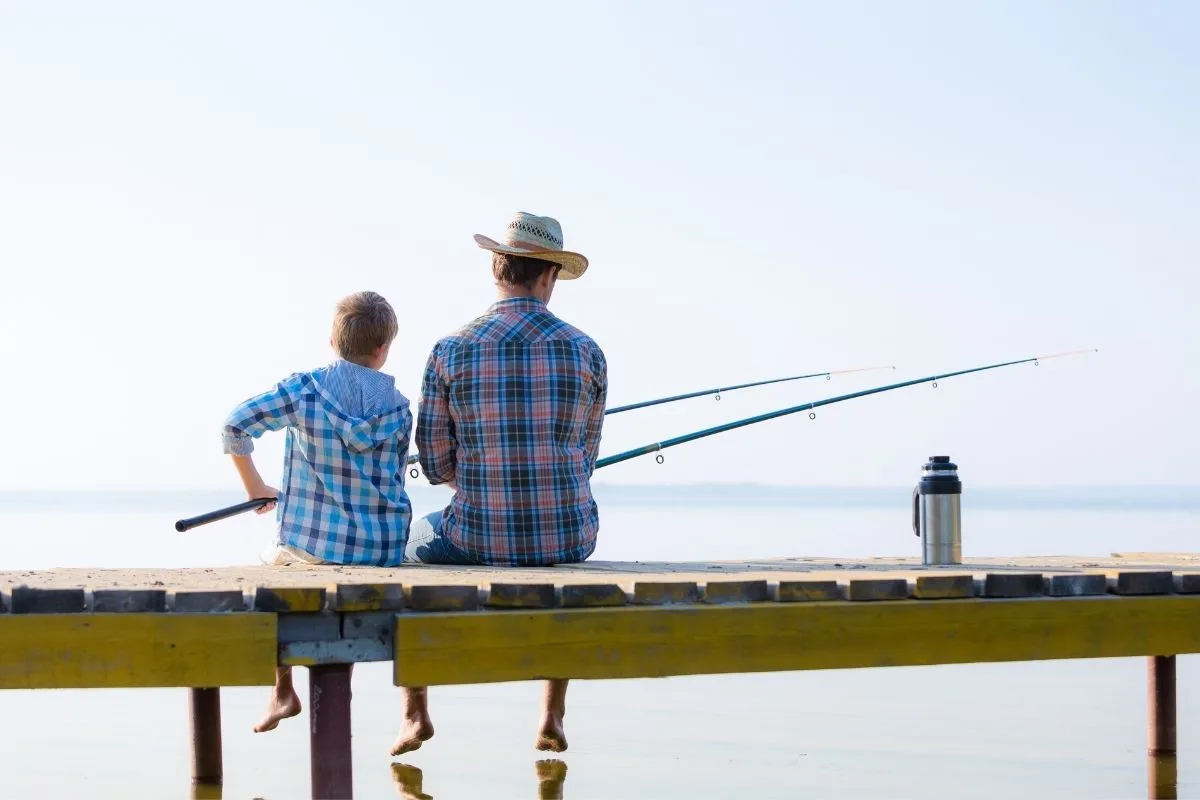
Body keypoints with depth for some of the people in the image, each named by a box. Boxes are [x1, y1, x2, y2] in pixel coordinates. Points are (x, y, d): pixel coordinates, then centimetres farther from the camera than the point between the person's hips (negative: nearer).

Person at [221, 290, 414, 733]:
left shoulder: (303, 388, -8)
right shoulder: (399, 407, -1)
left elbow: (235, 426, -9)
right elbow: (393, 481, 8)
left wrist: (255, 487, 4)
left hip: (312, 543, -2)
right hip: (384, 552, 2)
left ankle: (282, 692, 29)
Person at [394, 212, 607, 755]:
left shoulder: (450, 352, -5)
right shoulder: (586, 353, -1)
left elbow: (435, 465, 1)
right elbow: (584, 457, 10)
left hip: (478, 540, -1)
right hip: (570, 536, 2)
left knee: (409, 546, 33)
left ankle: (415, 715, 29)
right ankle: (552, 717, 35)